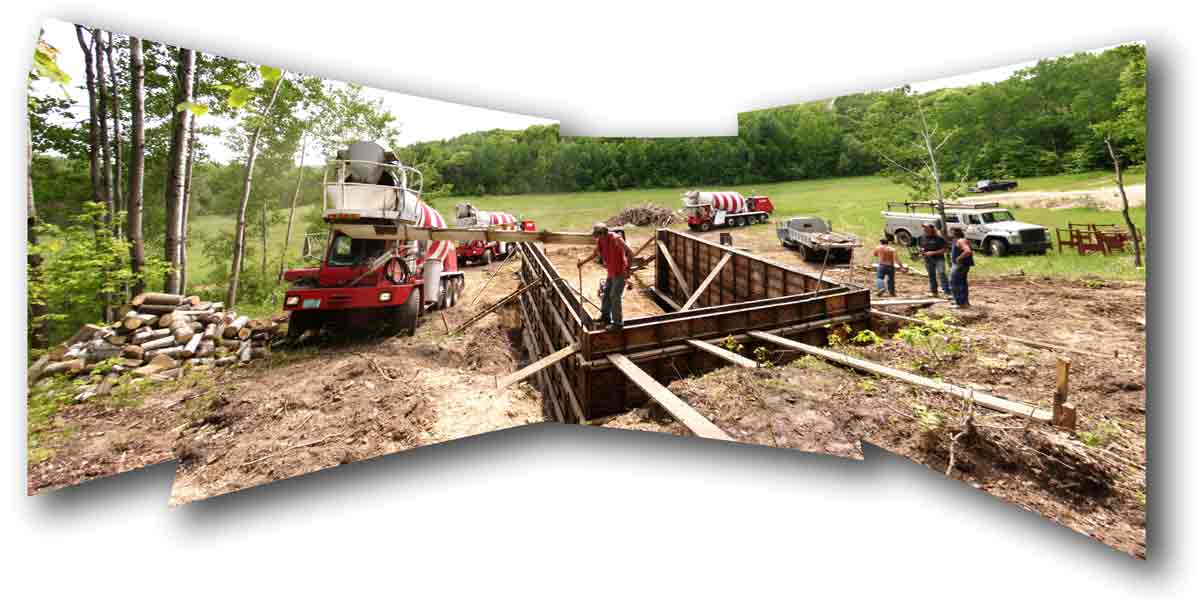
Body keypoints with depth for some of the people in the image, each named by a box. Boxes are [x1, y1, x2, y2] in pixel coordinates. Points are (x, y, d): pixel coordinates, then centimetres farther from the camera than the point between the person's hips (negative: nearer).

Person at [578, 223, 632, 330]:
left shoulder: (615, 238, -23)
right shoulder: (600, 241, 1)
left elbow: (629, 251, -22)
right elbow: (595, 253, 18)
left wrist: (628, 268, -24)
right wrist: (583, 262, 13)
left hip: (620, 272, -8)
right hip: (611, 273, 8)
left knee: (615, 296, -7)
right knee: (606, 295, 15)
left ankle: (617, 323, 3)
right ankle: (605, 318, 31)